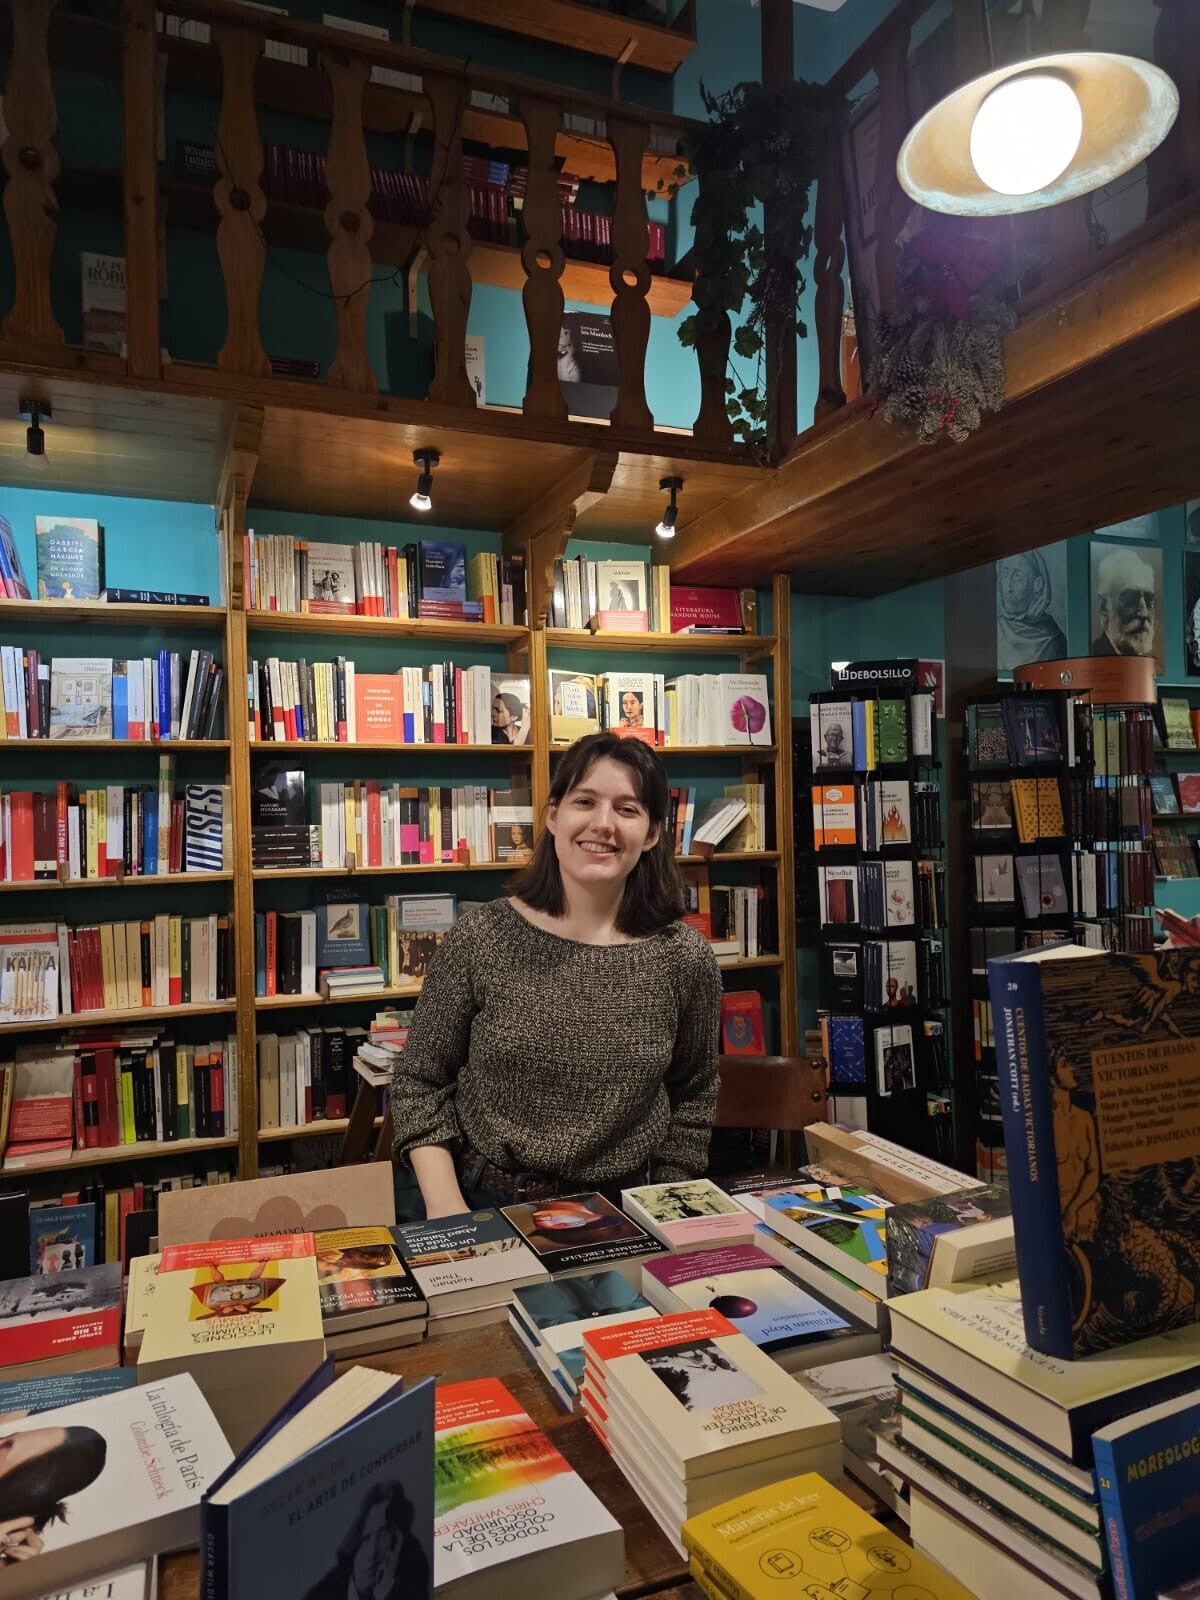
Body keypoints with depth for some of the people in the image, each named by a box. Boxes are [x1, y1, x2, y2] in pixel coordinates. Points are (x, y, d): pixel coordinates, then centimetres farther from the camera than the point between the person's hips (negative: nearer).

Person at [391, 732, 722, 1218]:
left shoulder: (686, 958, -5)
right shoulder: (479, 938, -8)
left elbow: (692, 1096, 9)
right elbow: (419, 1083, 0)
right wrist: (446, 1208, -9)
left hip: (619, 1215, 1)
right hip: (481, 1207, -1)